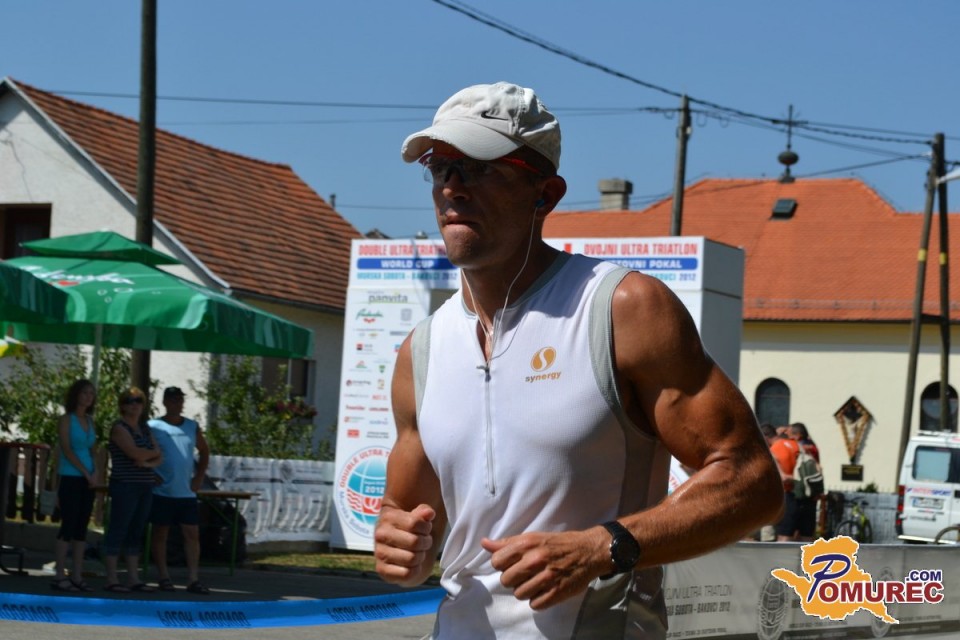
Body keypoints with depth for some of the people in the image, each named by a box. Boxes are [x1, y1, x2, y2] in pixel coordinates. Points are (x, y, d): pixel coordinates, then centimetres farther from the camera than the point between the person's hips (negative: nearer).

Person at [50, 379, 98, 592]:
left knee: (82, 527, 5)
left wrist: (95, 472, -2)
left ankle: (77, 576, 7)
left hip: (87, 481, 6)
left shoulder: (90, 422, 14)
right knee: (68, 526, -8)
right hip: (70, 479, -6)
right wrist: (86, 473, -12)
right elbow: (67, 450, -10)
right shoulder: (66, 420, -3)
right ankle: (60, 576, -6)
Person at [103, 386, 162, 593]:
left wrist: (148, 463, -11)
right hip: (125, 486, -7)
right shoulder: (119, 428, -5)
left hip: (145, 487, 7)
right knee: (118, 531, -5)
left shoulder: (145, 428, 16)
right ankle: (111, 579, -3)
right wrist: (153, 453, 0)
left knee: (136, 533, 8)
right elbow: (135, 453, -19)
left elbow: (159, 458, 11)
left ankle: (133, 579, 11)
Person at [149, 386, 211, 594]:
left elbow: (204, 452, 19)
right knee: (161, 534, 3)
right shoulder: (153, 427, -2)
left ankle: (193, 579, 2)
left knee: (192, 534, 0)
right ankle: (163, 577, 11)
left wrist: (199, 477, 8)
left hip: (187, 492, 3)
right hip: (162, 491, -3)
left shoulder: (192, 427, 8)